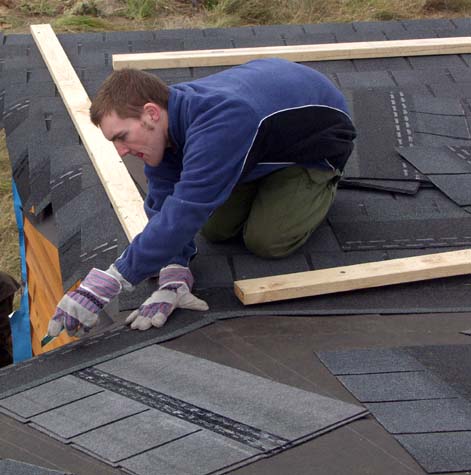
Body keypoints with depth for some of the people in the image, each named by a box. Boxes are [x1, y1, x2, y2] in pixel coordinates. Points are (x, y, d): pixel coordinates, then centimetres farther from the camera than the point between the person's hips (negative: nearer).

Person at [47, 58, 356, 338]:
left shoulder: (216, 126, -46)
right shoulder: (160, 126, -19)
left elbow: (184, 213, -52)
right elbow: (163, 206, -18)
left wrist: (108, 283, -54)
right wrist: (173, 281, -35)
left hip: (319, 135, -7)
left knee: (267, 240, -16)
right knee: (216, 229, -1)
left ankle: (322, 181, 9)